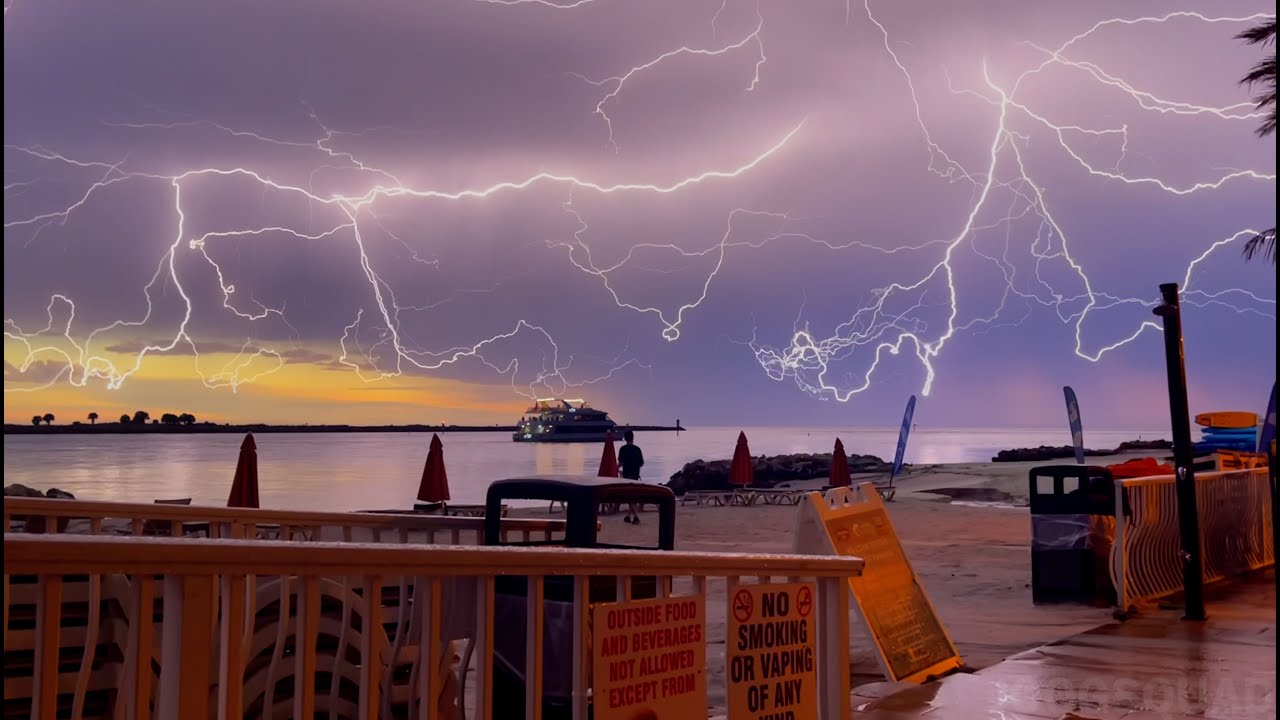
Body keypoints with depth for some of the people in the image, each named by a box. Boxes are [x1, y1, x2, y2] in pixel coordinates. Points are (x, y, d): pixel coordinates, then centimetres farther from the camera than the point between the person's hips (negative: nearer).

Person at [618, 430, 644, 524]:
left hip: (627, 474, -5)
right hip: (636, 474, 5)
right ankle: (628, 516, 22)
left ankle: (636, 516, -16)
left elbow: (621, 462, -14)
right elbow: (642, 463, 7)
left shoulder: (623, 449, -8)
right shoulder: (637, 449, 5)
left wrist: (618, 469, 5)